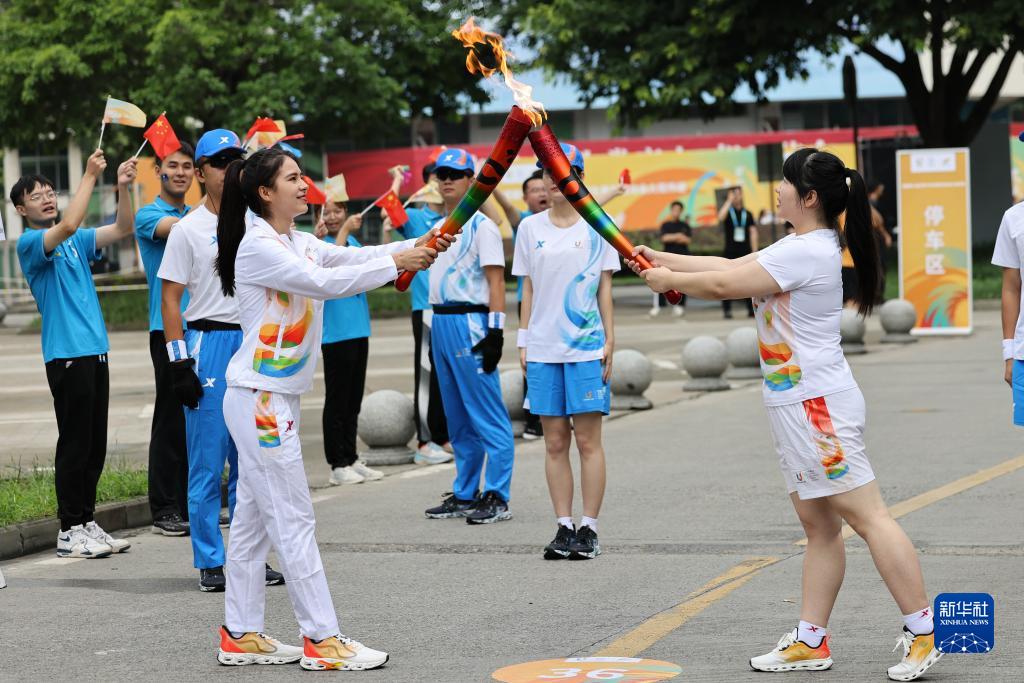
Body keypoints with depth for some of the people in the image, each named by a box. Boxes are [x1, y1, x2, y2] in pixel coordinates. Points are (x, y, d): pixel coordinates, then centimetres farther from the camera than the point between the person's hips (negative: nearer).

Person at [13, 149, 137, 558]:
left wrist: (123, 187, -5)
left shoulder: (76, 243, 16)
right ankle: (70, 531, 1)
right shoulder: (30, 244, -6)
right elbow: (67, 224, -25)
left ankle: (87, 522, 17)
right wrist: (90, 175, -20)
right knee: (74, 445, -5)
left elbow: (123, 229, 9)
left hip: (95, 351, 7)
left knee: (95, 446, 10)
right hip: (66, 355, -7)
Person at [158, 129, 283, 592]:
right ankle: (210, 563, 5)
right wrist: (179, 363, -12)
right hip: (209, 343, -5)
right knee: (208, 462, -2)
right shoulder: (188, 230, -2)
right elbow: (170, 298, -5)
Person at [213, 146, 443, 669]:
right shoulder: (258, 247, -14)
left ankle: (240, 635, 18)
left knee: (253, 519, 12)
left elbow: (349, 258, 4)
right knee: (294, 520, -7)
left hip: (275, 399, 9)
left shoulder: (299, 243, 14)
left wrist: (418, 247, -9)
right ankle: (321, 639, -4)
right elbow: (325, 282, -22)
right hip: (260, 398, -9)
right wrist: (395, 263, -18)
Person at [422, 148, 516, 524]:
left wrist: (495, 333, -18)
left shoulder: (481, 226, -7)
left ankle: (497, 498, -7)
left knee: (488, 417, -8)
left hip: (470, 322, -9)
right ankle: (465, 495, 20)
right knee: (458, 419, 13)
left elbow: (496, 282, -12)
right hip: (440, 323, 9)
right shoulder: (436, 228, 17)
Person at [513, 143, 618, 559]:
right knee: (555, 442, 5)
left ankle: (588, 529, 3)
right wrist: (523, 341, 5)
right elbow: (527, 289, 10)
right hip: (543, 349, 3)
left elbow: (604, 287, 4)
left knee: (588, 440, -1)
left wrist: (610, 341, -2)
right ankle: (563, 528, 10)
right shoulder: (530, 228, 8)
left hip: (587, 347, -2)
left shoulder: (596, 227, 2)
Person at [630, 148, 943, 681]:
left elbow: (723, 285, -13)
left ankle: (923, 634, -7)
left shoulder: (806, 252, -17)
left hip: (818, 405, -11)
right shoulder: (799, 246, 15)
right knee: (819, 526, 10)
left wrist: (669, 280, 2)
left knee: (866, 516, -9)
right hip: (797, 404, 11)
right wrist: (664, 259, 20)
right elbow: (732, 266, 23)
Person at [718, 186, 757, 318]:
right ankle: (727, 310, 0)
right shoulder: (728, 212, 4)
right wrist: (729, 201, -16)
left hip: (746, 252, 2)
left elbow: (753, 233, 8)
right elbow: (721, 217, -21)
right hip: (730, 252, -2)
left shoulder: (747, 214, 11)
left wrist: (754, 252, 0)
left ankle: (751, 309, 4)